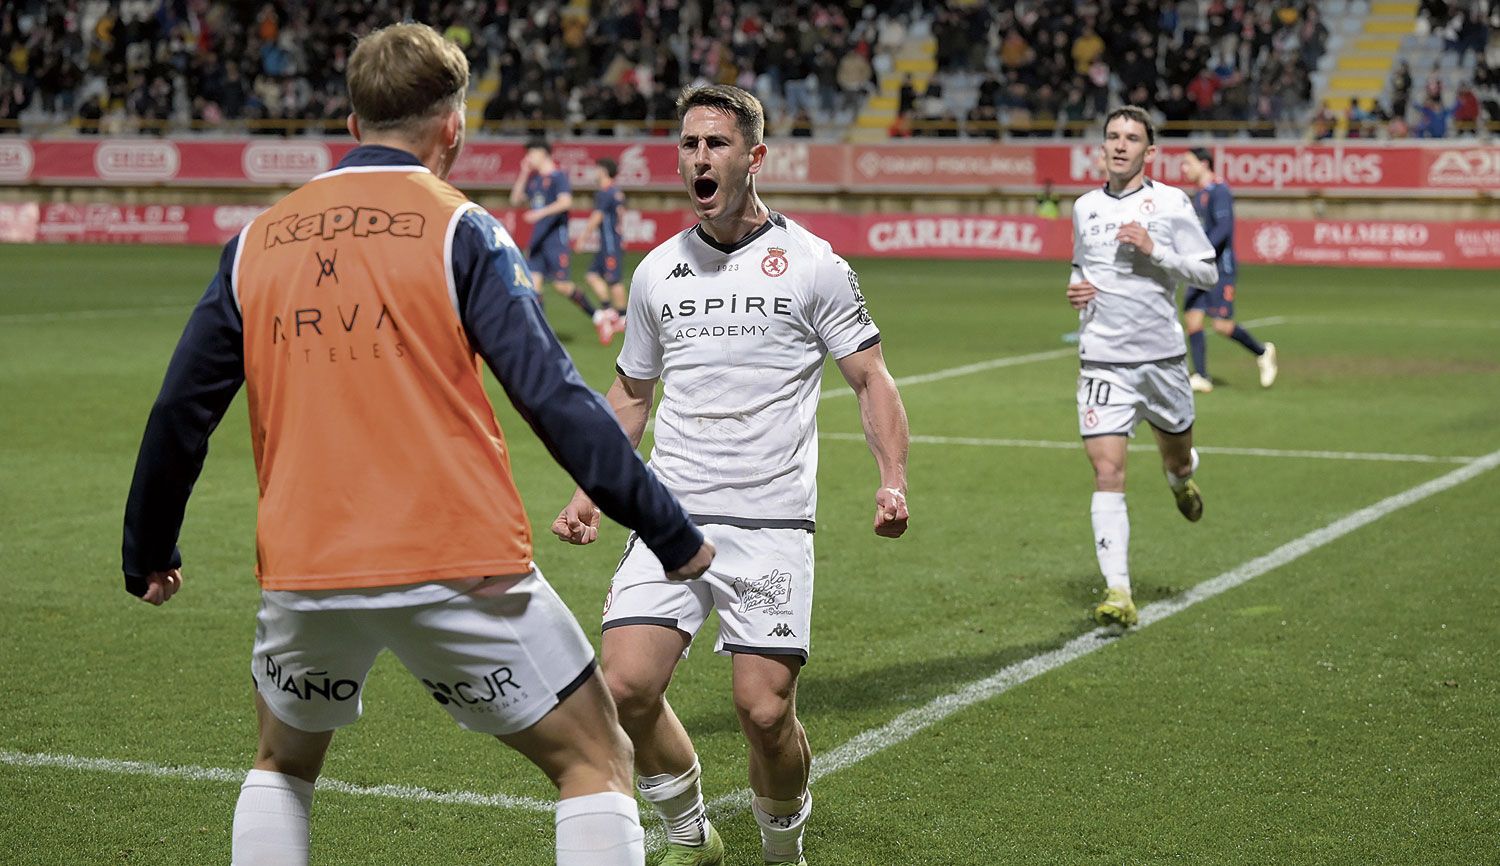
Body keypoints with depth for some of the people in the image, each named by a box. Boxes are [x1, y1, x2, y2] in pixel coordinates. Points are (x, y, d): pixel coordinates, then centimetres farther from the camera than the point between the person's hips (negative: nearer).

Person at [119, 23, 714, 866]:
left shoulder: (257, 241, 10)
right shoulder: (459, 228, -3)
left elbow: (181, 413, 12)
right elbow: (554, 398, -11)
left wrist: (149, 555, 25)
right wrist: (672, 534, -7)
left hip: (302, 572, 4)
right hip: (458, 567, -4)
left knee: (283, 763, 29)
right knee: (597, 761, 8)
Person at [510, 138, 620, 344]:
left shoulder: (558, 176, -8)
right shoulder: (533, 179, 16)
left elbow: (566, 201, -22)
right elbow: (516, 200, 18)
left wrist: (541, 213, -30)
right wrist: (524, 173, 11)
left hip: (555, 237, -8)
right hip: (536, 239, 8)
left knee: (562, 285, -9)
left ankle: (599, 316, 6)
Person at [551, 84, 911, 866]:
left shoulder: (811, 263, 0)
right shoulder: (656, 272, 11)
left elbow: (871, 380, 3)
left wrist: (893, 480, -13)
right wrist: (588, 495, 13)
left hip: (771, 523, -3)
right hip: (670, 514, 3)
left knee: (765, 712, -8)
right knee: (626, 688, -11)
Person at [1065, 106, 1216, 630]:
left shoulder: (1170, 203, -2)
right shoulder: (1085, 207, 8)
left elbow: (1208, 272, -3)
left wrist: (1154, 249, -17)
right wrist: (1075, 288, 2)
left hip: (1161, 356, -1)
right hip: (1102, 360, 1)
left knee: (1178, 455, 17)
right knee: (1107, 473, -12)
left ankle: (1180, 476, 58)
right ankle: (1117, 594, -13)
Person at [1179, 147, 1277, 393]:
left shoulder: (1219, 191, -11)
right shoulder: (1198, 195, 17)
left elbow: (1224, 227, -21)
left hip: (1220, 267, -8)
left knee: (1222, 324, -7)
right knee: (1192, 318, -2)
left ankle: (1263, 352, 16)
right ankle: (1201, 378, 0)